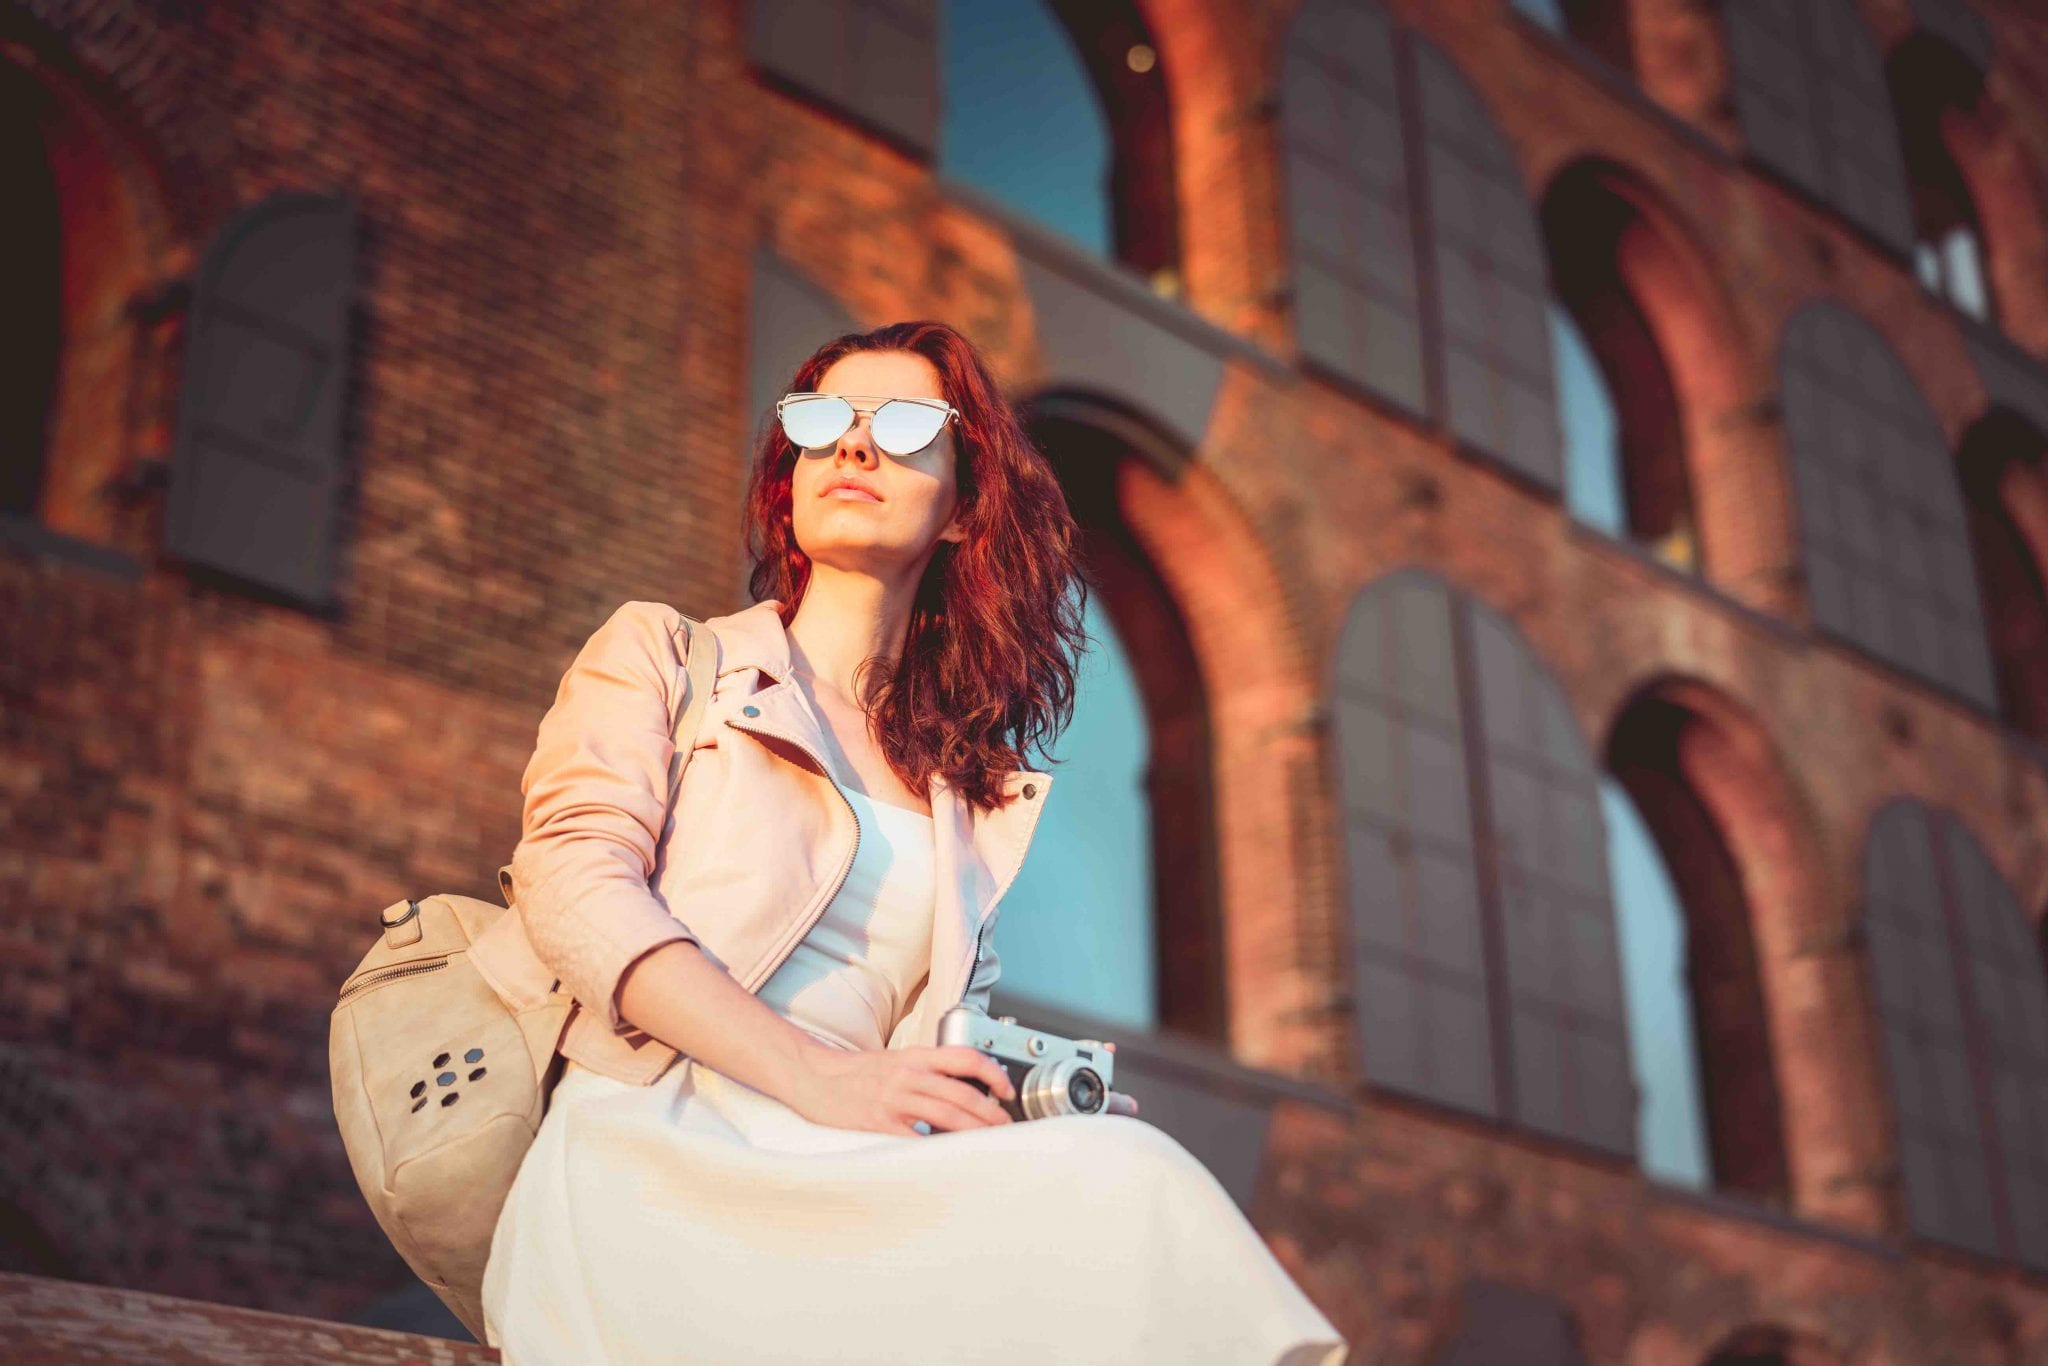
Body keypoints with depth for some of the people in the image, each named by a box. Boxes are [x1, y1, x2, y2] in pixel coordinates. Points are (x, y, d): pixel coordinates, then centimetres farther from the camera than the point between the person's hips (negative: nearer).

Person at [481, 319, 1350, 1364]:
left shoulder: (971, 794, 27)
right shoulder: (658, 653, 17)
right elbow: (573, 886, -2)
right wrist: (815, 1074, -17)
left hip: (846, 1184, 4)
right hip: (652, 1156, -4)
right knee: (1120, 1186, -32)